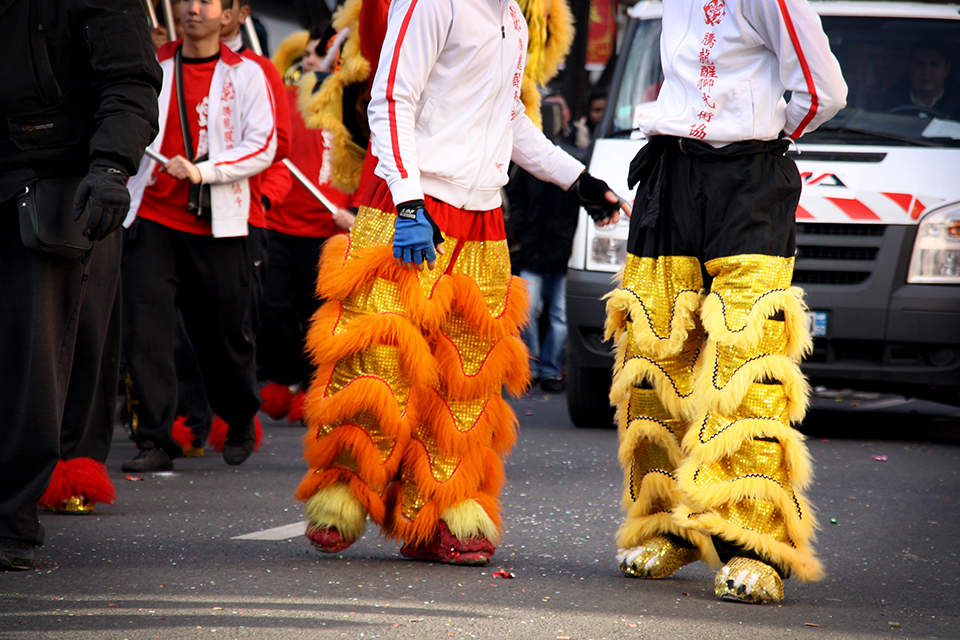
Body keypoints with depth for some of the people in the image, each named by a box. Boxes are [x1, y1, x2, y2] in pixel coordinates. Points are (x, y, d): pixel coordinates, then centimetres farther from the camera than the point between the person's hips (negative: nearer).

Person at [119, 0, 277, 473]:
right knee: (144, 327, -10)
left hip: (216, 223, -2)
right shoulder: (152, 66, 9)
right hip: (152, 219, 2)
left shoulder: (245, 75, 2)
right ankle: (155, 441, -6)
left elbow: (262, 146, -5)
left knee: (226, 329, 6)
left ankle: (240, 425, 31)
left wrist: (202, 171, -17)